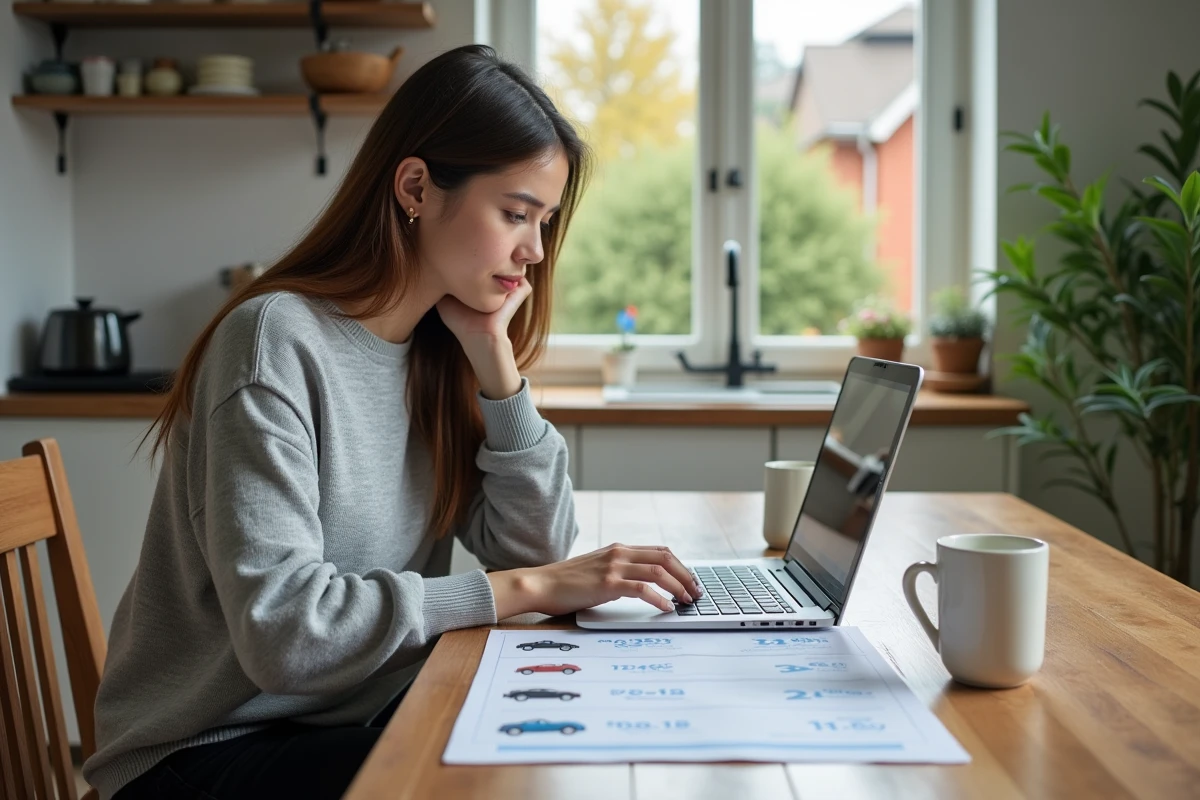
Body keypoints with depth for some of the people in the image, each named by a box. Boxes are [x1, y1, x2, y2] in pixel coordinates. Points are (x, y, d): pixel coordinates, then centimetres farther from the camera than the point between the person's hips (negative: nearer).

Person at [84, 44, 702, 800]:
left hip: (366, 719, 6)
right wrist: (527, 590, -23)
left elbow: (533, 550, -2)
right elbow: (282, 631, -27)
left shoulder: (438, 352, 2)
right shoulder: (278, 340, -19)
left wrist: (493, 357, -9)